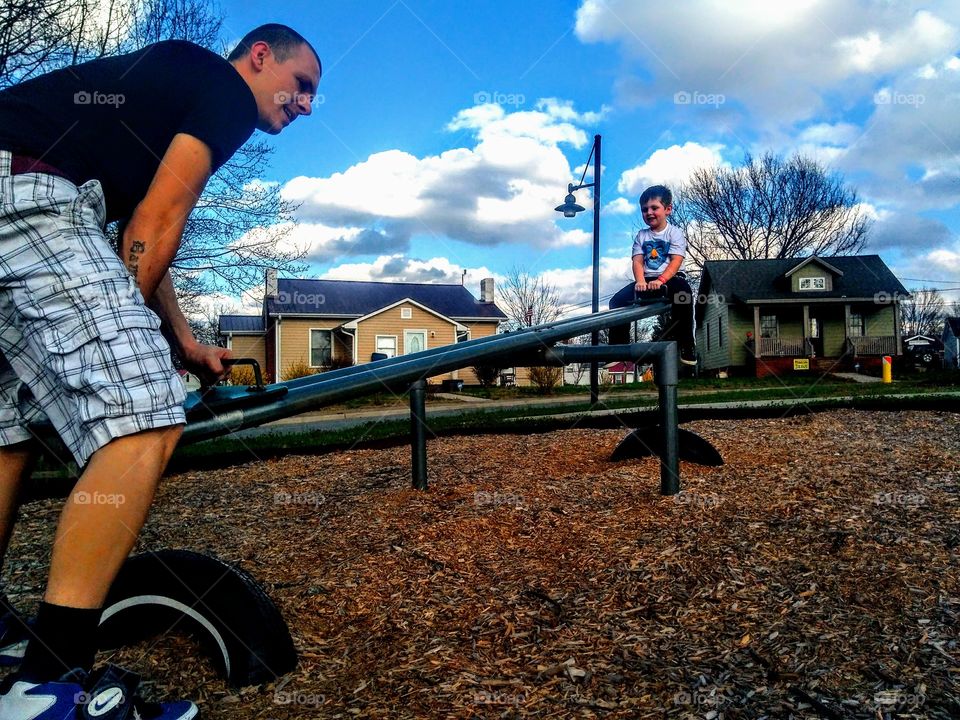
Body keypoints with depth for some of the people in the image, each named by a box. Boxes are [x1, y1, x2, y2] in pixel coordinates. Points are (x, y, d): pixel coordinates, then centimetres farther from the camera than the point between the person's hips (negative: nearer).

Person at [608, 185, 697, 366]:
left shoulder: (674, 232, 3)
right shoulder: (641, 236, 14)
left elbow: (676, 261, -10)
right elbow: (638, 261, 1)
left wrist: (660, 280, -28)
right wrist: (640, 282, -21)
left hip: (670, 278, -4)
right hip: (646, 280, 4)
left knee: (683, 291, -38)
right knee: (617, 301, -19)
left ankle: (686, 343, -23)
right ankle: (618, 346, -6)